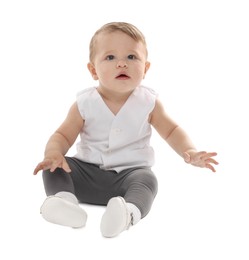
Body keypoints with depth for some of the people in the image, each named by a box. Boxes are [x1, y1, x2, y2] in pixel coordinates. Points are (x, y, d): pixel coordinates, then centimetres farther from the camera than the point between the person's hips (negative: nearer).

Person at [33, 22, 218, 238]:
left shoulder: (148, 103, -4)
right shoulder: (85, 104, -6)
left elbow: (171, 130, 6)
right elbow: (63, 135, -2)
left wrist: (189, 152, -14)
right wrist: (53, 153, -26)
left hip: (130, 172, -1)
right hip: (88, 171, 2)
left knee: (146, 179, -32)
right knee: (54, 167, -18)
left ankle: (129, 211, -55)